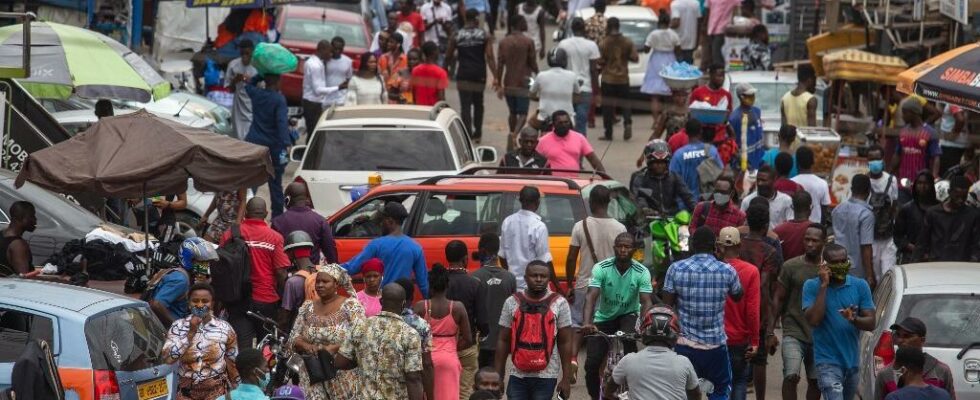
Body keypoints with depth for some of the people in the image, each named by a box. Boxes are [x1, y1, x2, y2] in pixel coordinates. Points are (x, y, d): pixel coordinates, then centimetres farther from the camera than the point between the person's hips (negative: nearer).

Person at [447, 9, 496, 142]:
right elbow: (489, 57, -9)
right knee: (478, 104, 19)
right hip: (479, 75, 1)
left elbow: (448, 58, 6)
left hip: (463, 75, -1)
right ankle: (477, 134, 25)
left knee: (465, 106, -2)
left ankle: (468, 135, -11)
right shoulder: (485, 36, -2)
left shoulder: (456, 36, 1)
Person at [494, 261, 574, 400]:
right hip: (518, 375, 2)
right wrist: (497, 376, 3)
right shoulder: (512, 303, 3)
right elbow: (503, 341, 6)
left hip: (546, 376, -2)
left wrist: (566, 378, -4)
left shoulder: (559, 304, -1)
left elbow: (565, 343, 0)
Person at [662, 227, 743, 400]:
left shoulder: (676, 269, -6)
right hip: (716, 343, 0)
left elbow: (667, 305, -3)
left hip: (684, 344, 0)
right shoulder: (727, 271, -5)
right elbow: (738, 296, 15)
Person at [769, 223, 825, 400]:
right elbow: (778, 299, 0)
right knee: (791, 376, -19)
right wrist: (770, 332, -4)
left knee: (815, 382, 10)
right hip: (794, 333, -3)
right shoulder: (791, 266, -2)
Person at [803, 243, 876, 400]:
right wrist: (823, 286, -16)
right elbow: (813, 320, -17)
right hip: (827, 361, -5)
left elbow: (871, 323, -1)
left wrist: (853, 319, -23)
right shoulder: (812, 286, -5)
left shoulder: (860, 286, 2)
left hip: (852, 360, 5)